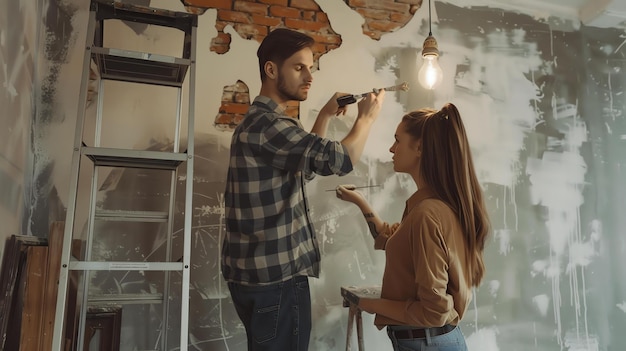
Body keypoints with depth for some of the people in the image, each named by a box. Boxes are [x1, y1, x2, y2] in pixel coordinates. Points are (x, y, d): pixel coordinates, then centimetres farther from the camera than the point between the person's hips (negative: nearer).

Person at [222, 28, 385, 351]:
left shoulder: (259, 121, 14)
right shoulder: (267, 124, -20)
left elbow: (306, 163, 23)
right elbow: (341, 159, -23)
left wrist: (325, 116, 16)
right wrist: (367, 116, -6)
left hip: (260, 271, 10)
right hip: (274, 276, -10)